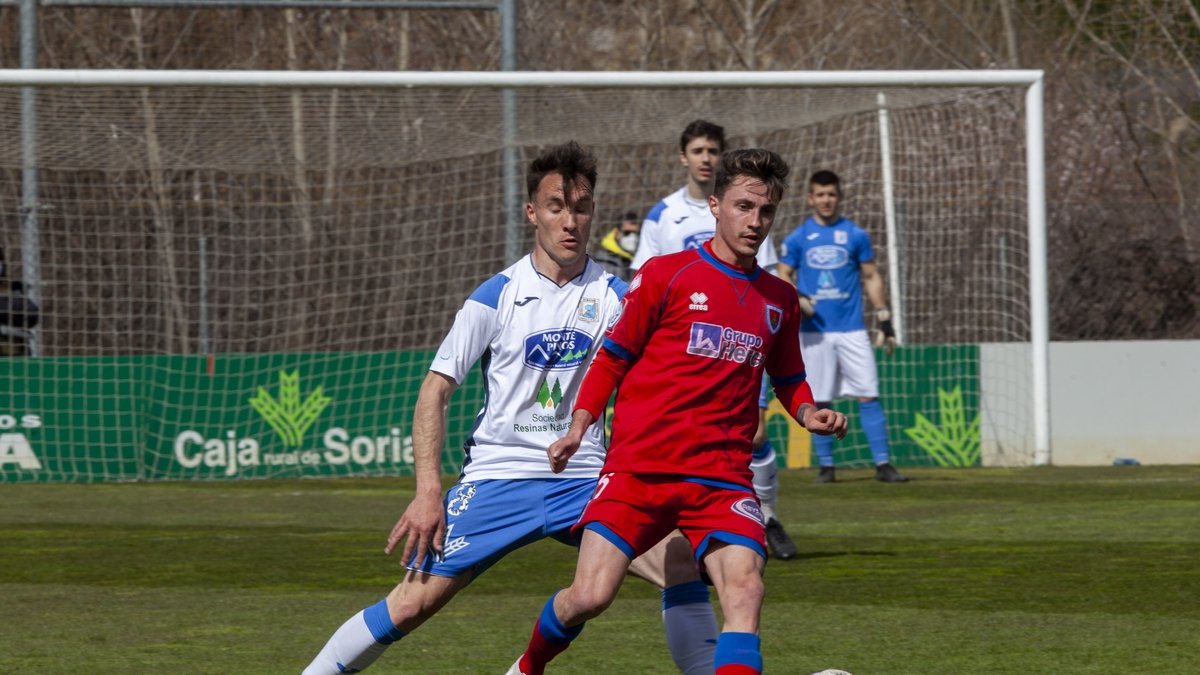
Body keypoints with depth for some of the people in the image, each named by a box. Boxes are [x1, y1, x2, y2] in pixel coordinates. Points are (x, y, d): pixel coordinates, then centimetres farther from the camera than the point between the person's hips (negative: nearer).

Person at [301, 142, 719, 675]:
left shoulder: (614, 298, 2)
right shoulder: (496, 297, -3)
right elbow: (435, 391, -2)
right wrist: (428, 490, -11)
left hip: (584, 481, 2)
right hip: (497, 477, -2)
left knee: (681, 561, -17)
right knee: (413, 604, -10)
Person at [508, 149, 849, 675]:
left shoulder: (779, 300, 14)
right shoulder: (666, 275, 2)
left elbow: (788, 379, 27)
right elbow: (613, 356, 8)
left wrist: (809, 414, 6)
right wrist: (578, 427, -3)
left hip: (722, 479, 3)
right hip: (639, 467, -3)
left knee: (745, 589, -23)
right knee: (589, 597, -11)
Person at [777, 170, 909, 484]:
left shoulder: (855, 235, 6)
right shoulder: (797, 238, 5)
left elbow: (871, 278, 10)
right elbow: (783, 277, 8)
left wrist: (885, 321, 5)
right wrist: (796, 299, -14)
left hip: (852, 329, 0)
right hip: (814, 330, 0)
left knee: (868, 396, -6)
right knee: (819, 401, 2)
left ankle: (882, 463, -6)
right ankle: (826, 466, 10)